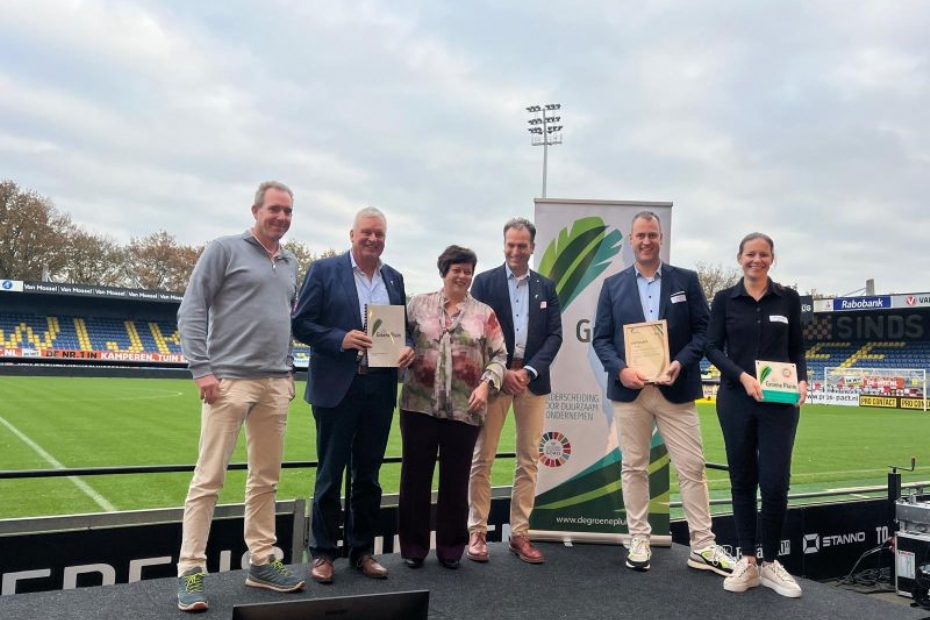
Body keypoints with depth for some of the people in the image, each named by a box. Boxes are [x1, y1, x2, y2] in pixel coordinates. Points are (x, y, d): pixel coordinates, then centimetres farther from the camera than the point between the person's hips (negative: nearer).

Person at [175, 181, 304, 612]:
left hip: (276, 384, 6)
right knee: (208, 479, -3)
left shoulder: (290, 263, 16)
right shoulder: (225, 249, -1)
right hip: (229, 381, -6)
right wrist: (201, 369, -11)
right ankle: (191, 572, 7)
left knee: (266, 479, 10)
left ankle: (261, 563, 21)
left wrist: (288, 369, 15)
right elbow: (191, 312, -5)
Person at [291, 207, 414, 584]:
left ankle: (362, 550, 25)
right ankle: (323, 552, 19)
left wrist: (408, 348, -6)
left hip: (380, 387, 4)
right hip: (337, 387, -4)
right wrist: (340, 339, -19)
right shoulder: (324, 270, -2)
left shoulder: (394, 278, 12)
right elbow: (301, 324, -5)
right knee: (330, 473, 6)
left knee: (368, 474, 13)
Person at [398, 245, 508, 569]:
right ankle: (414, 546, 21)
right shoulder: (419, 304, 7)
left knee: (456, 478, 8)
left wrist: (485, 384, -9)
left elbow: (499, 355, 4)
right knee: (415, 475, 6)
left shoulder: (484, 313, 6)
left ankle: (451, 547, 24)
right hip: (419, 405, 0)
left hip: (464, 409, 0)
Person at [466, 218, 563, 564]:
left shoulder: (546, 287, 10)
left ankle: (520, 534, 14)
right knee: (482, 458, 0)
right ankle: (477, 532, 9)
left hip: (532, 379, 3)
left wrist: (529, 371, -9)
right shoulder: (485, 282, 3)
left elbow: (554, 335, 4)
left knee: (528, 459, 5)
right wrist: (501, 372, -11)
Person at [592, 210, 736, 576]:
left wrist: (681, 363, -14)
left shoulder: (686, 280, 6)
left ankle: (702, 547, 13)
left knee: (692, 468, 2)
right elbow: (601, 338, 4)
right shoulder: (613, 285, 7)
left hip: (675, 388, 0)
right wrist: (621, 369, -13)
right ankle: (639, 541, 19)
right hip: (630, 389, 1)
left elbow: (703, 330, 2)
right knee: (634, 468, 7)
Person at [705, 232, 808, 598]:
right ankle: (747, 561, 17)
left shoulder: (789, 299, 6)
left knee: (775, 482, -4)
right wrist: (742, 376, -16)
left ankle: (771, 563, 14)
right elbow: (713, 347, -1)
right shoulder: (725, 299, 3)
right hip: (735, 399, 0)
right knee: (742, 481, 6)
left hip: (780, 402, 0)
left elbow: (797, 348, 9)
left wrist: (802, 380, -9)